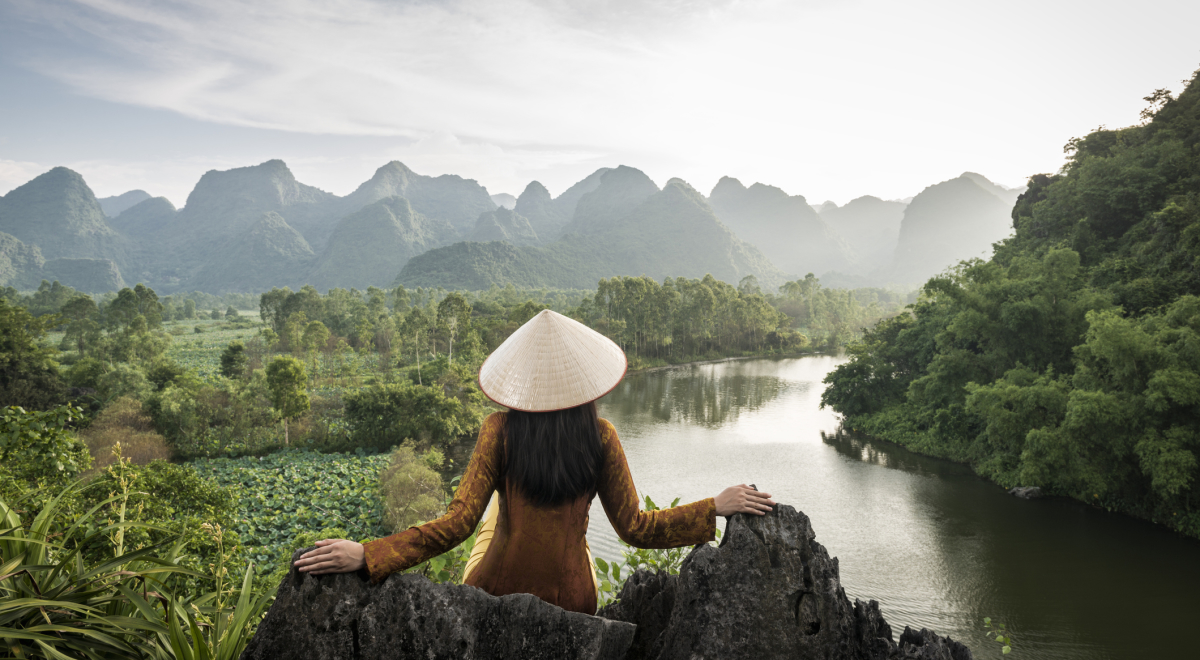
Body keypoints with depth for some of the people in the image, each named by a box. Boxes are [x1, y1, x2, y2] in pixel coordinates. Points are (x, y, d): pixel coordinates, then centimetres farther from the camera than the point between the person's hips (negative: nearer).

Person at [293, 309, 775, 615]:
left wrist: (364, 554, -21)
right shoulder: (600, 438, -14)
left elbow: (456, 525, -20)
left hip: (496, 596, 0)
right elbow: (634, 528, -9)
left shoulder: (500, 433, -17)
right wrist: (717, 506, -2)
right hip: (572, 607, 1)